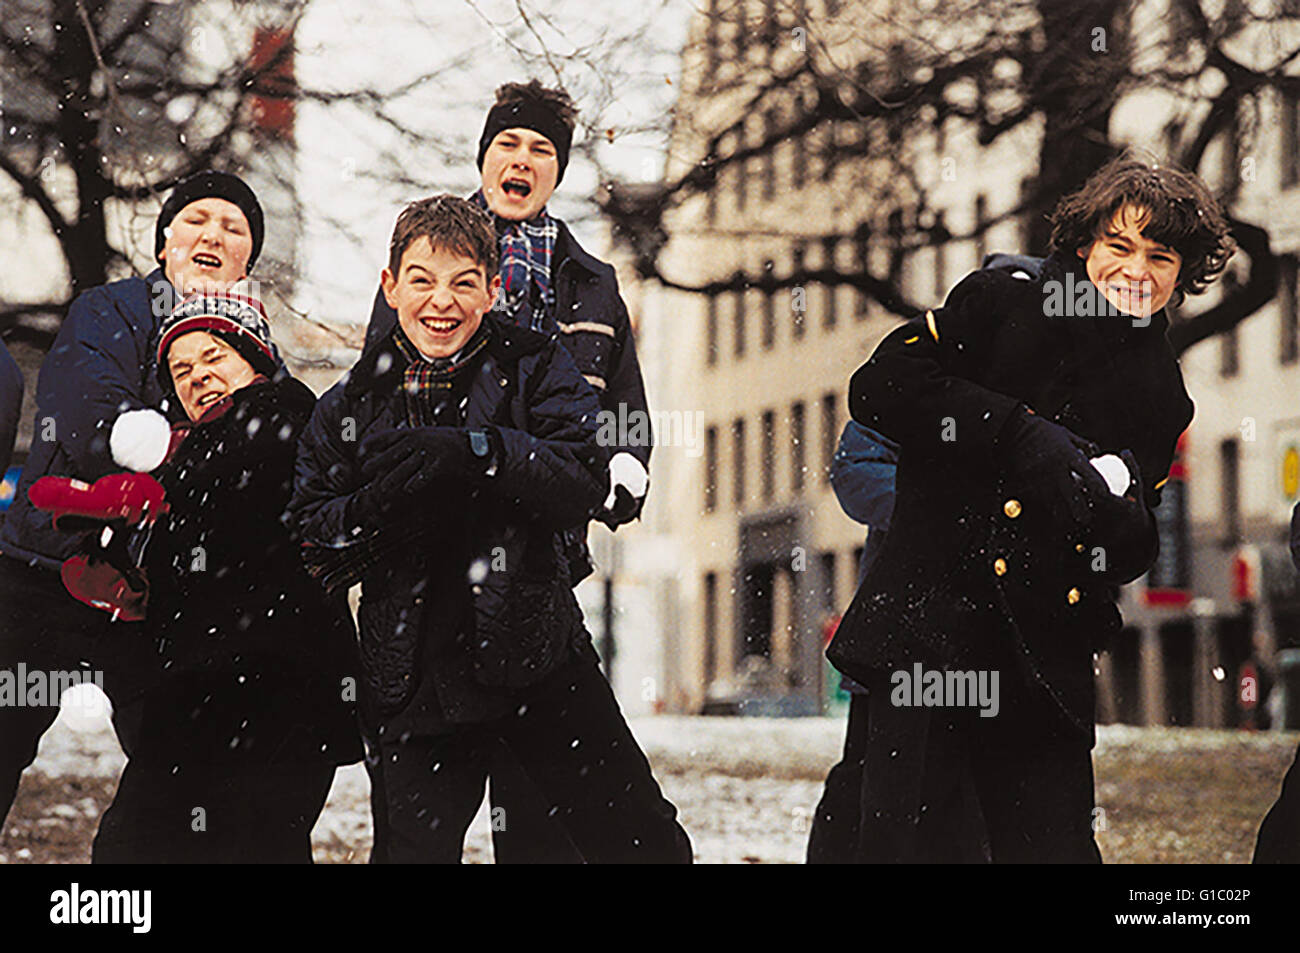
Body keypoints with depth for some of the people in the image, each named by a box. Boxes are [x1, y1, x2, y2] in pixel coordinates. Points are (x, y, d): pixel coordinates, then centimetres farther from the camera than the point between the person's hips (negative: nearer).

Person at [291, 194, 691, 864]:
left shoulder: (535, 369, 1)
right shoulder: (350, 407, 6)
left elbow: (586, 482, -14)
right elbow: (311, 541, 3)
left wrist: (474, 452, -27)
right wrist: (376, 506, -18)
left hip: (537, 654, -1)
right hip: (413, 676, 1)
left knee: (641, 842, 5)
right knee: (410, 851, 0)